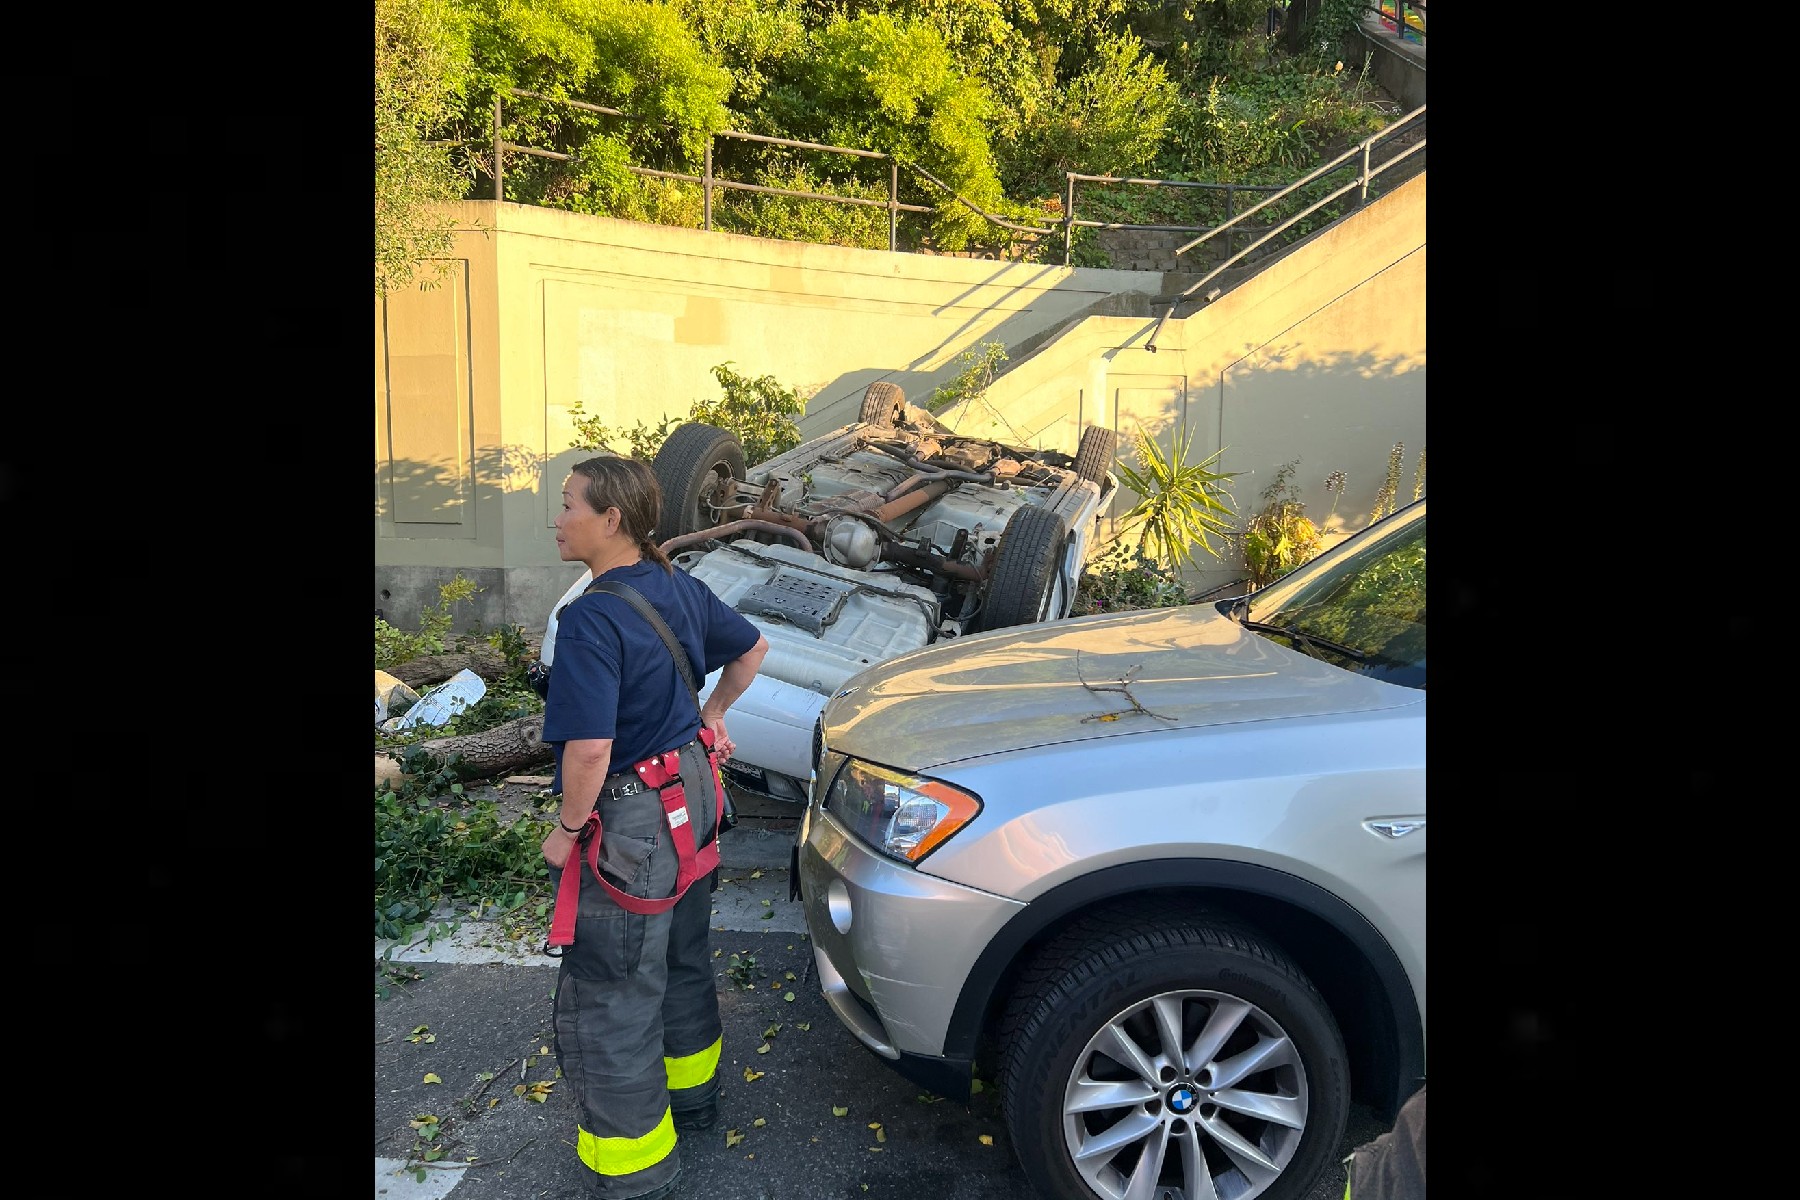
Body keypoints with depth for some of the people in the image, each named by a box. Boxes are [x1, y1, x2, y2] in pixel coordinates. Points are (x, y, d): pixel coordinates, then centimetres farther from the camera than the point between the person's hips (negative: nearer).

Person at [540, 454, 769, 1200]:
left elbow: (589, 747, -30)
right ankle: (691, 1094, 48)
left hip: (630, 817, -9)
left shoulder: (591, 618, -24)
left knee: (609, 997, 8)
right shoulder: (680, 590, 1)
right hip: (691, 794, 9)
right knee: (682, 956, 27)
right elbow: (751, 648, 16)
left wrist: (567, 829, -14)